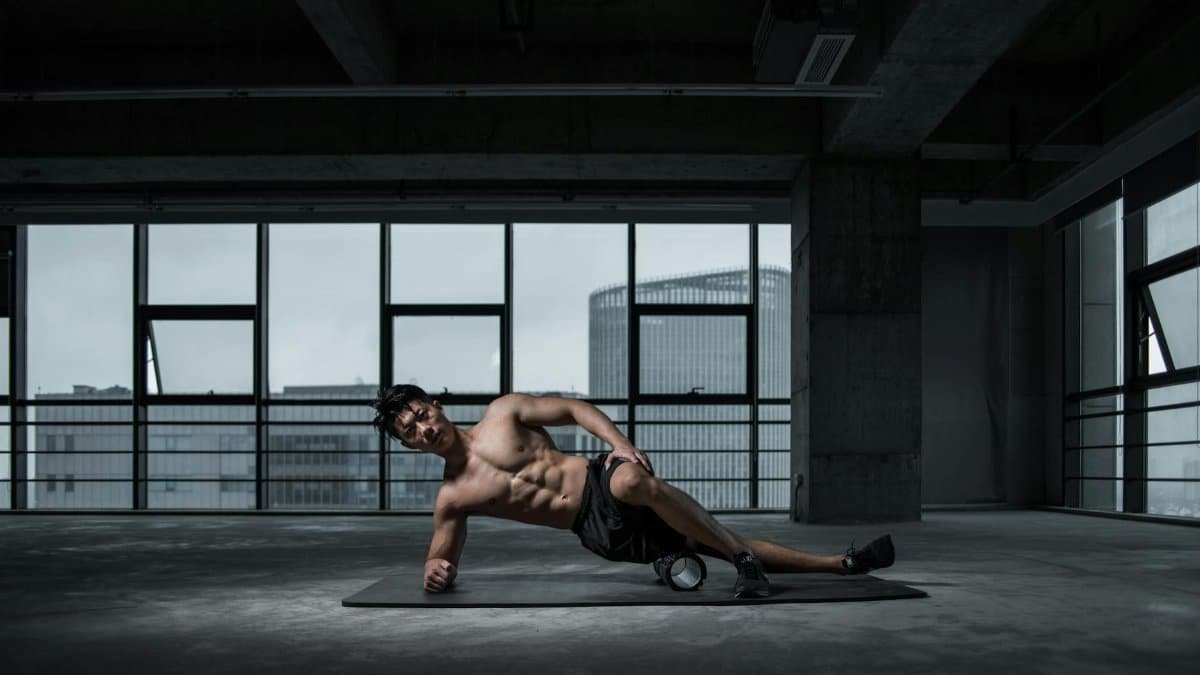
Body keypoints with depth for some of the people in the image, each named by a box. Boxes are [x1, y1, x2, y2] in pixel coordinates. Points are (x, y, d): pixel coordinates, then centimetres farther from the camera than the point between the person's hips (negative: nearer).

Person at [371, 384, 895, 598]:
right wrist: (435, 572, -14)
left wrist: (621, 443, -12)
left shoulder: (502, 412, 5)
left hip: (602, 482, -1)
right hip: (599, 533, 2)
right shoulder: (451, 499, 8)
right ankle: (843, 564, -5)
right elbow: (441, 558, 13)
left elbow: (573, 408, 6)